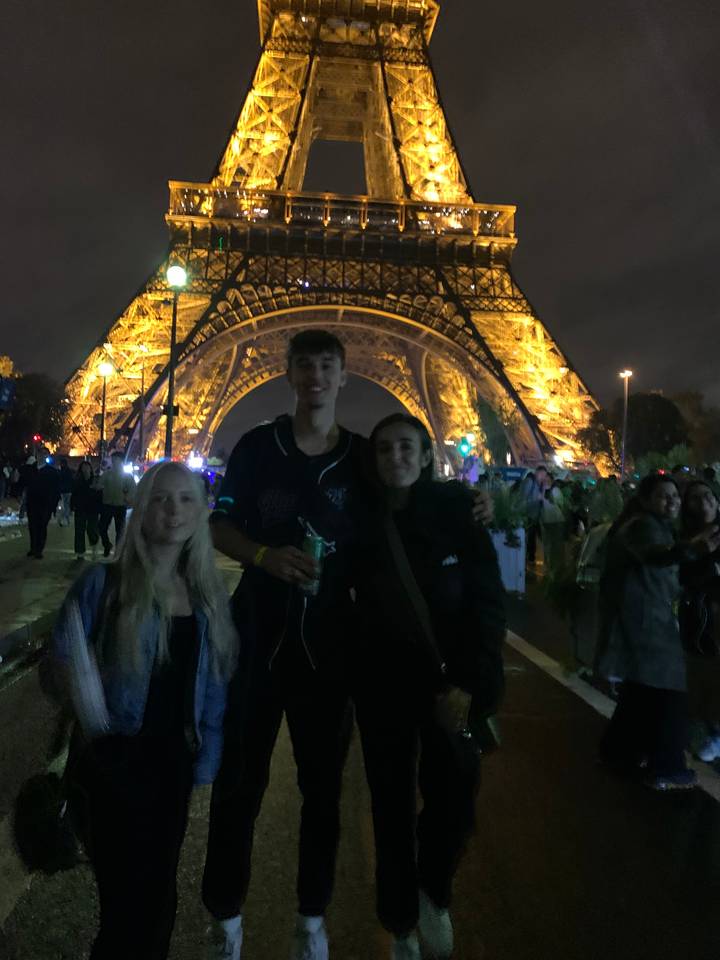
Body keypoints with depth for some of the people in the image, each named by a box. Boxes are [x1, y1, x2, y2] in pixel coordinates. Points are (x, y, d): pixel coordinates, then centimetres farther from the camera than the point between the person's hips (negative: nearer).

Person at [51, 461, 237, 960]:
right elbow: (61, 662, -7)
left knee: (159, 894, 20)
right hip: (113, 761, -4)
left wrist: (206, 760, 2)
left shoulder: (208, 593, 0)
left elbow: (215, 685, 4)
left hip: (174, 760, 4)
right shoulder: (105, 583, -13)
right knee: (128, 902, 6)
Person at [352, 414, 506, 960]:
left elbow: (488, 601, -9)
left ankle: (434, 892, 33)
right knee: (391, 806, 11)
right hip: (383, 682, 1)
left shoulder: (457, 511, -9)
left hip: (452, 679, -1)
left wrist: (469, 680, -15)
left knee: (454, 801, -3)